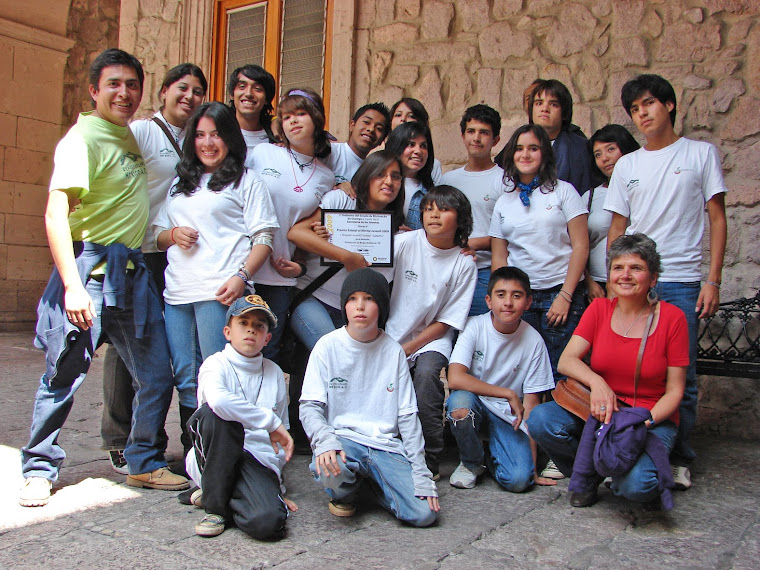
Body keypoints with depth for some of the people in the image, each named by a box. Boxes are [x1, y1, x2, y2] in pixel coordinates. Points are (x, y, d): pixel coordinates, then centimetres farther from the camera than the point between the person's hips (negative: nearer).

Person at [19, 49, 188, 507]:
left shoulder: (129, 136, 16)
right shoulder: (82, 138, -8)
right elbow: (56, 215, -17)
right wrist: (73, 286, -25)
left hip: (133, 270, 8)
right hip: (92, 266, -7)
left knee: (157, 375, 6)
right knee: (65, 374, 0)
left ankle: (146, 462, 22)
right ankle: (39, 469, 19)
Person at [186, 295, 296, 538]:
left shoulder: (274, 373, 13)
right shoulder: (217, 364, -2)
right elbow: (218, 399, -29)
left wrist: (277, 487, 16)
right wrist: (270, 421, -22)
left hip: (260, 462, 1)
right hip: (216, 457, -1)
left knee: (268, 522, -31)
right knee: (213, 412, -33)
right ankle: (215, 503, -13)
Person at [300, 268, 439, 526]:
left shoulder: (393, 351, 6)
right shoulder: (328, 346, 0)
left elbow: (407, 415, 5)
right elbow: (310, 406, -5)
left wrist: (421, 471, -3)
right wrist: (325, 441, -27)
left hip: (386, 444, 2)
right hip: (341, 439, -1)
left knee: (424, 513, -18)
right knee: (331, 470, -37)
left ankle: (375, 483, 13)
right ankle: (344, 493, 1)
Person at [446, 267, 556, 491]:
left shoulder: (533, 341, -10)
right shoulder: (474, 327, -14)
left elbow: (530, 403, -6)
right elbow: (455, 379, -26)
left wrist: (532, 466, -8)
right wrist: (509, 394, -24)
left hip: (508, 414, 0)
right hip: (473, 401, 0)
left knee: (519, 480, -23)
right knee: (460, 402, -36)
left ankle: (491, 458, 14)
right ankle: (471, 462, -5)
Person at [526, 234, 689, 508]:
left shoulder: (671, 317, -6)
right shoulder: (599, 309, 2)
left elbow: (674, 391, -4)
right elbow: (566, 361, -8)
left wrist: (647, 421, -21)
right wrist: (597, 382, -28)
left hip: (652, 417, -2)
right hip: (598, 411, 3)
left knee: (637, 485, -31)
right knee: (541, 419, -26)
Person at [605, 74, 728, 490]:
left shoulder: (701, 153, 6)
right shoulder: (627, 165, 13)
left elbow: (717, 218, 3)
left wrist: (713, 280, -4)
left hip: (681, 282, -2)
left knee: (681, 376, 0)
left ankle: (679, 459, 15)